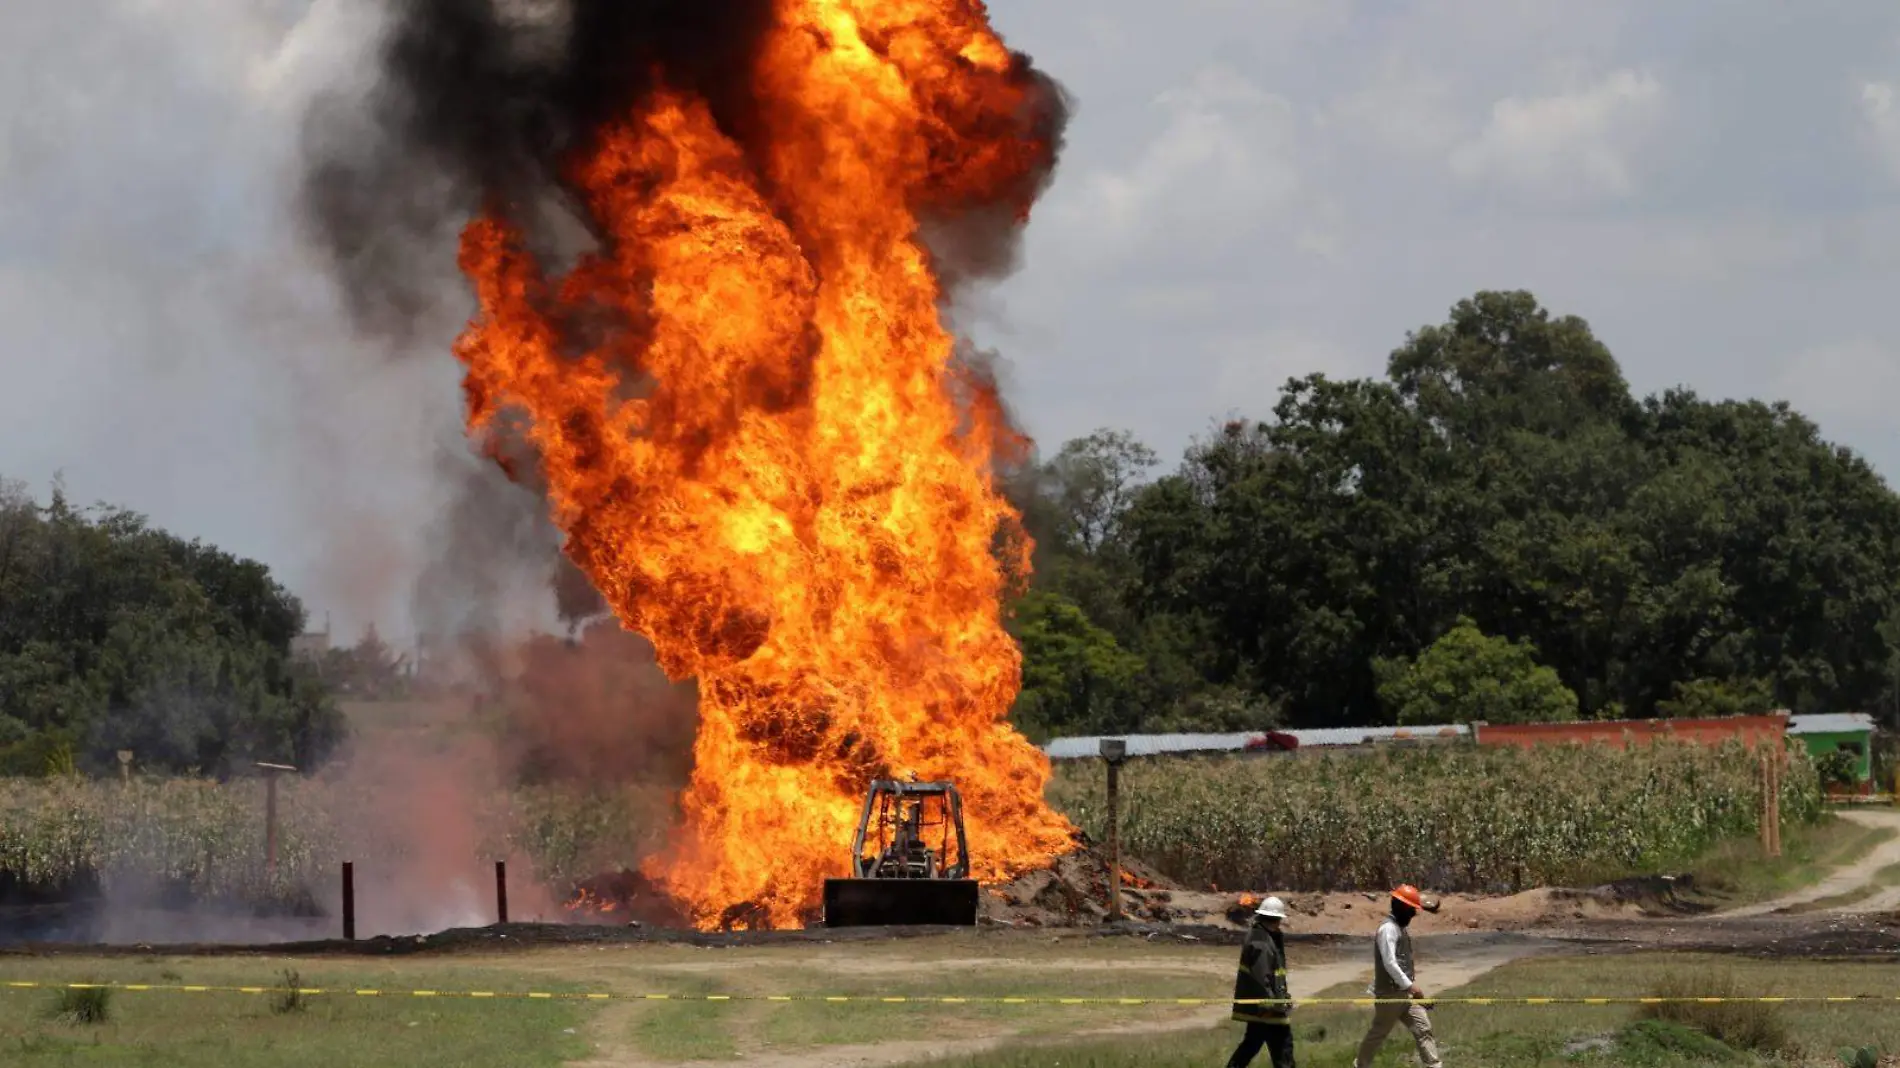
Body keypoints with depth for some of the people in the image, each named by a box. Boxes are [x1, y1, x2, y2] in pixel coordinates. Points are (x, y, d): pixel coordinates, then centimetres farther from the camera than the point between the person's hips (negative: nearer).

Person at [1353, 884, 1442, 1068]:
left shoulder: (1402, 928, 14)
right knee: (1378, 1033, 5)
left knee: (1423, 1029, 0)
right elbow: (1389, 962, -25)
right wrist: (1410, 985, -26)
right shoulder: (1388, 929, -17)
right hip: (1390, 993, -9)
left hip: (1406, 993, 9)